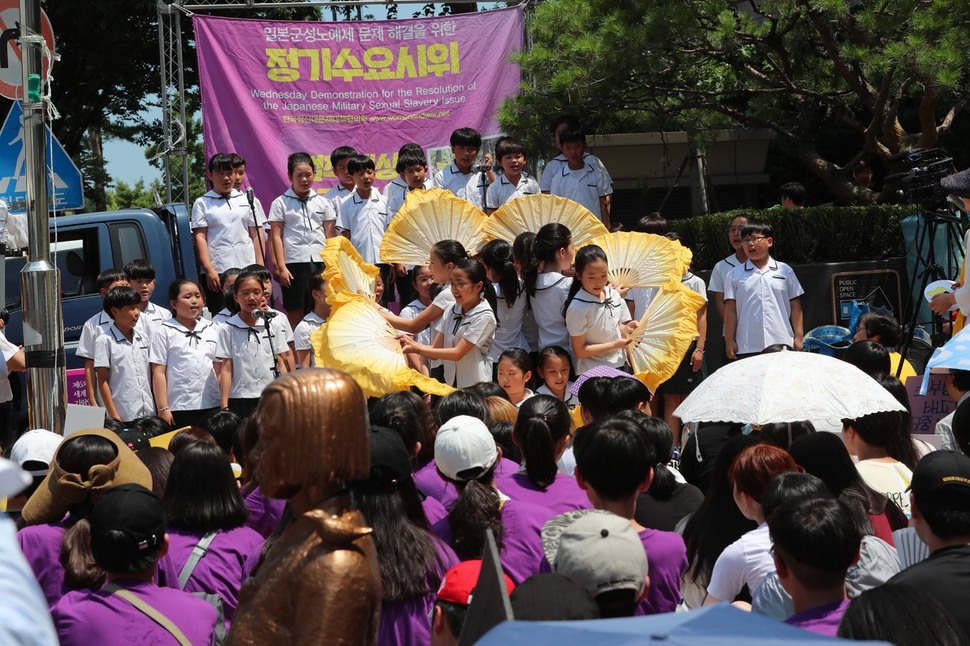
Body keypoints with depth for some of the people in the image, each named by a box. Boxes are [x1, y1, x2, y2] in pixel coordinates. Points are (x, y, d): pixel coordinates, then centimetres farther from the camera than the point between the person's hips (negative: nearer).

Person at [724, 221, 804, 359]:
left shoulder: (785, 271, 9)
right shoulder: (735, 274, 8)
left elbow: (795, 307, 9)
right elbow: (730, 310, 6)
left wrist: (798, 337, 3)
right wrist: (729, 341, 0)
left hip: (782, 345, 0)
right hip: (747, 348, 0)